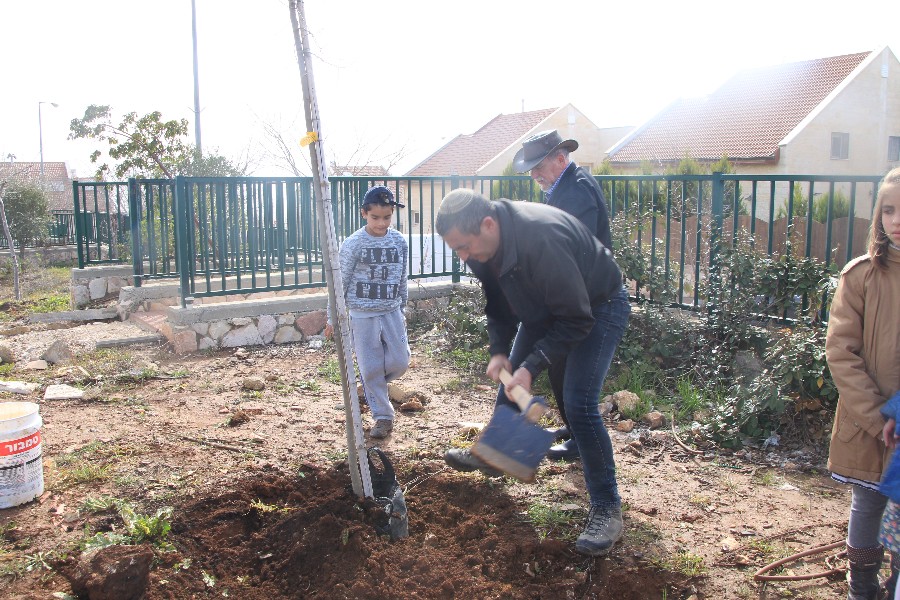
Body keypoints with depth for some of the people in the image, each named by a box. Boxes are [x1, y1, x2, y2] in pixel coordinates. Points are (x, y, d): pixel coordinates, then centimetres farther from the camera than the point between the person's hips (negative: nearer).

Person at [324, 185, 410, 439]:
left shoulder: (400, 242, 1)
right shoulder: (353, 244, -10)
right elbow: (340, 282, -4)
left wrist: (402, 310, 17)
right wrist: (333, 317, -3)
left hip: (392, 312, 3)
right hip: (363, 315, -3)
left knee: (400, 362, 0)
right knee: (370, 368, 2)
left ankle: (372, 386, 31)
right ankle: (383, 416, 16)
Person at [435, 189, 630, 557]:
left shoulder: (542, 239, -41)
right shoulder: (483, 244, -15)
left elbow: (576, 319, -33)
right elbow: (497, 303, 2)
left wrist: (532, 366, -31)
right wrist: (499, 351, -9)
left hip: (598, 307, -8)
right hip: (544, 306, 8)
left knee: (579, 403, -17)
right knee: (509, 381, 14)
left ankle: (606, 508, -3)